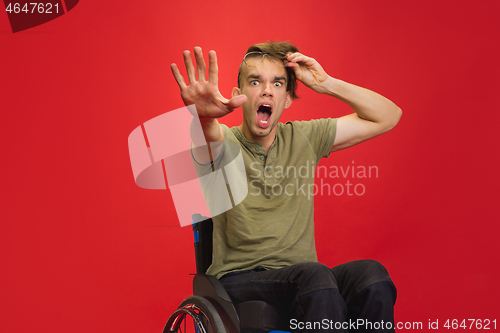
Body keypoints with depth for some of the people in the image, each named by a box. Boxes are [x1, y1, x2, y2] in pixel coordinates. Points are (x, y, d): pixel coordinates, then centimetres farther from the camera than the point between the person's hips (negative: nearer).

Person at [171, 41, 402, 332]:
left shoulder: (303, 138, 10)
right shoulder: (222, 142, 0)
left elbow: (389, 117, 11)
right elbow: (207, 136, -28)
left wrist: (326, 83, 0)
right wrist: (202, 115, -52)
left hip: (302, 278, 4)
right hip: (239, 280, -3)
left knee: (372, 274, -28)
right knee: (315, 276, -35)